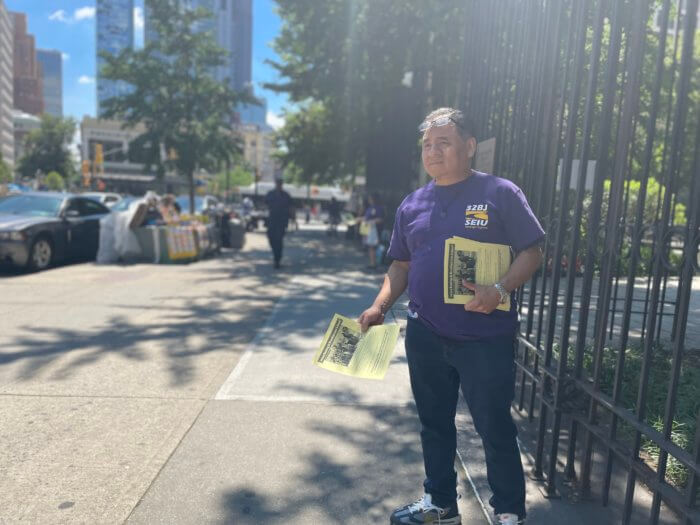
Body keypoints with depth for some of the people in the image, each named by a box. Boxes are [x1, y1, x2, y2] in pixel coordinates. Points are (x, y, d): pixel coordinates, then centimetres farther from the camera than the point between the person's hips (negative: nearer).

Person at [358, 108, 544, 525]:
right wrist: (380, 306, -1)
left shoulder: (500, 193, -5)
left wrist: (500, 291, -23)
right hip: (425, 335, 5)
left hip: (486, 337, -4)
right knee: (434, 424, 16)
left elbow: (532, 251, -6)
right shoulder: (412, 204, 9)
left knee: (495, 428, 8)